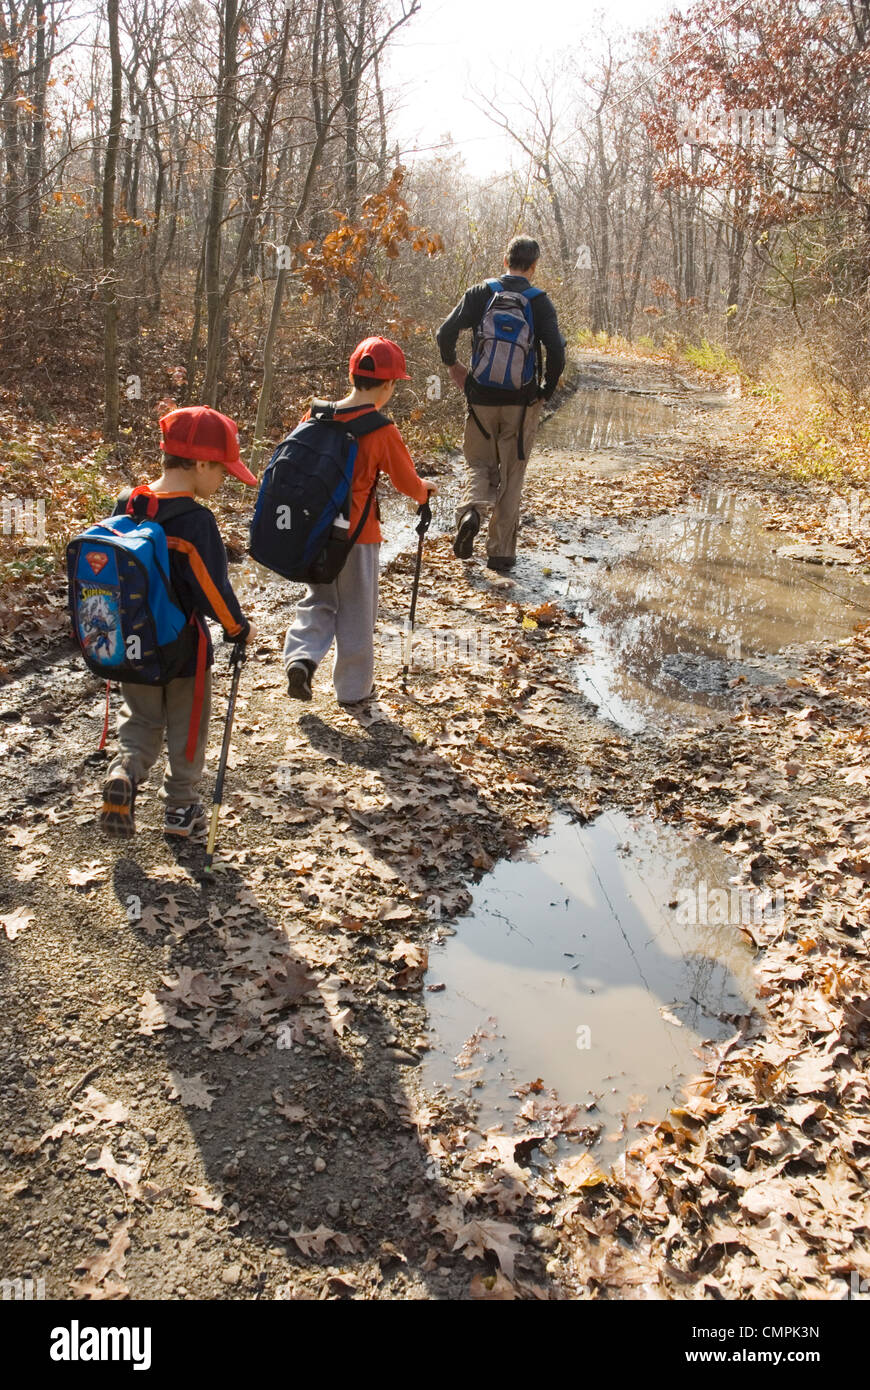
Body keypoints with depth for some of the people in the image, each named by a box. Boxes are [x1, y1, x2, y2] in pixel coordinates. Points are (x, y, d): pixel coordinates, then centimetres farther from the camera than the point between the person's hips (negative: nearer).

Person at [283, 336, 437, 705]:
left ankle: (301, 657, -1)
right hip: (357, 534, -4)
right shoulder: (382, 430, -14)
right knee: (356, 612, 10)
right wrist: (424, 492, 18)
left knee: (318, 600, 21)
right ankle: (353, 688, 21)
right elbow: (406, 480, -4)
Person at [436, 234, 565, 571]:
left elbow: (445, 333, -7)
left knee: (480, 463, 17)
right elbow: (556, 350, -12)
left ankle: (472, 509, -14)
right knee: (511, 477, 10)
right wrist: (547, 389, 3)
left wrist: (453, 365, 10)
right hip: (522, 403, -1)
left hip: (482, 398, 1)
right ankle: (501, 552, 11)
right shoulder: (539, 301, -4)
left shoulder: (480, 294, -1)